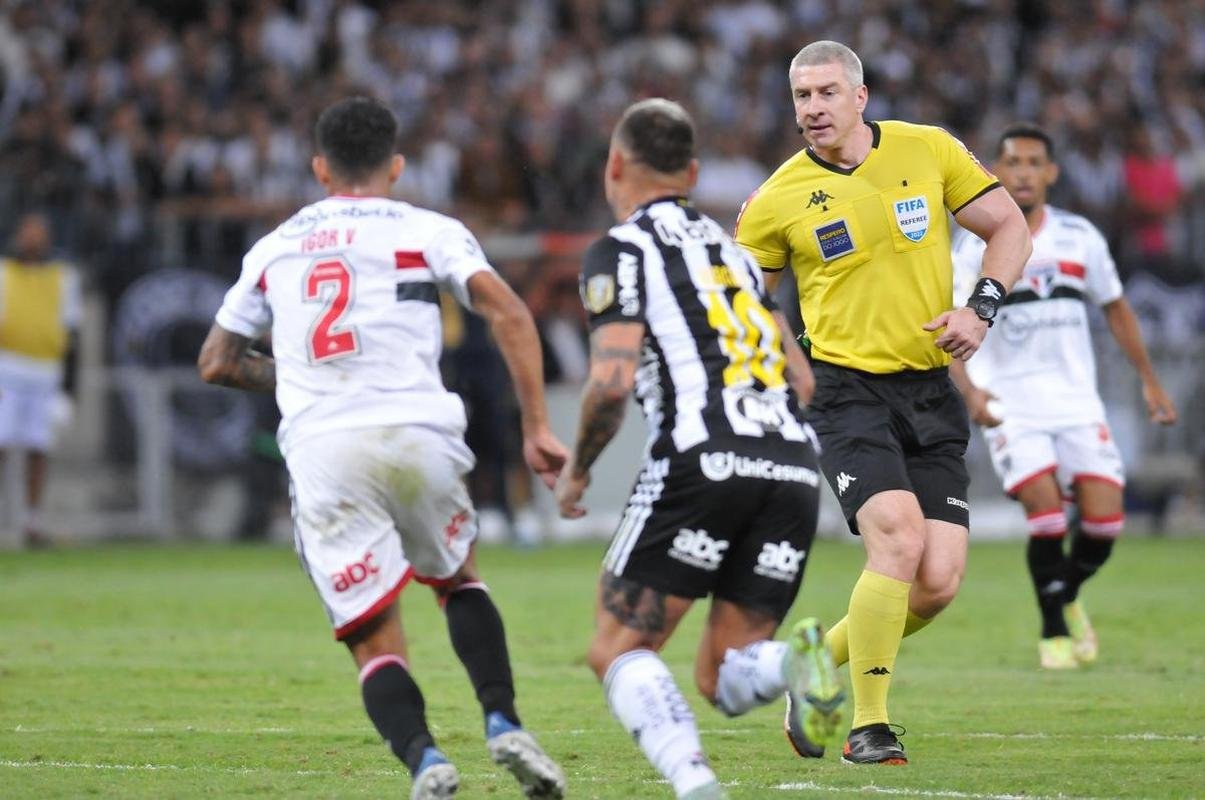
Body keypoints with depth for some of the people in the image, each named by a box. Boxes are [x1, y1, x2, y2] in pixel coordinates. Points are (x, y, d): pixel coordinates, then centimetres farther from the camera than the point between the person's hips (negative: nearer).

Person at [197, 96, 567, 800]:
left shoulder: (274, 249, 21)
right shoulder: (429, 232, 11)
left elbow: (216, 363, 26)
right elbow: (509, 314, -3)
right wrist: (538, 427, -2)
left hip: (320, 451, 1)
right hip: (417, 436, 0)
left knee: (376, 644, 3)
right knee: (459, 577, 27)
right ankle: (504, 723, 7)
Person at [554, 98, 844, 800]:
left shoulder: (622, 251, 4)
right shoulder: (730, 247, 26)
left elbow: (613, 380, -9)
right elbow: (803, 382, 24)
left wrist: (577, 470, 6)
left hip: (703, 461, -6)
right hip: (796, 463, 6)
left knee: (619, 651, 3)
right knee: (722, 678, 11)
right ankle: (795, 662, -24)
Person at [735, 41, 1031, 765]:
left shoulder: (929, 150, 2)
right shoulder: (779, 200, -2)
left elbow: (1009, 226, 10)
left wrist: (981, 310, -5)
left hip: (932, 392, 3)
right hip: (849, 390, -3)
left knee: (939, 582, -6)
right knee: (898, 538, -25)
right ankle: (869, 728, -13)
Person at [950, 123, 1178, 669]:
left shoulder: (1080, 238, 5)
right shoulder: (976, 245, -6)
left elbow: (1116, 309, 17)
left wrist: (1149, 380, 16)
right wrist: (969, 392, -29)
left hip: (1076, 399, 3)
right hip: (1009, 403, -3)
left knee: (1104, 517, -7)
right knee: (1046, 512, -18)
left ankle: (1068, 597, 25)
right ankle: (1054, 630, 3)